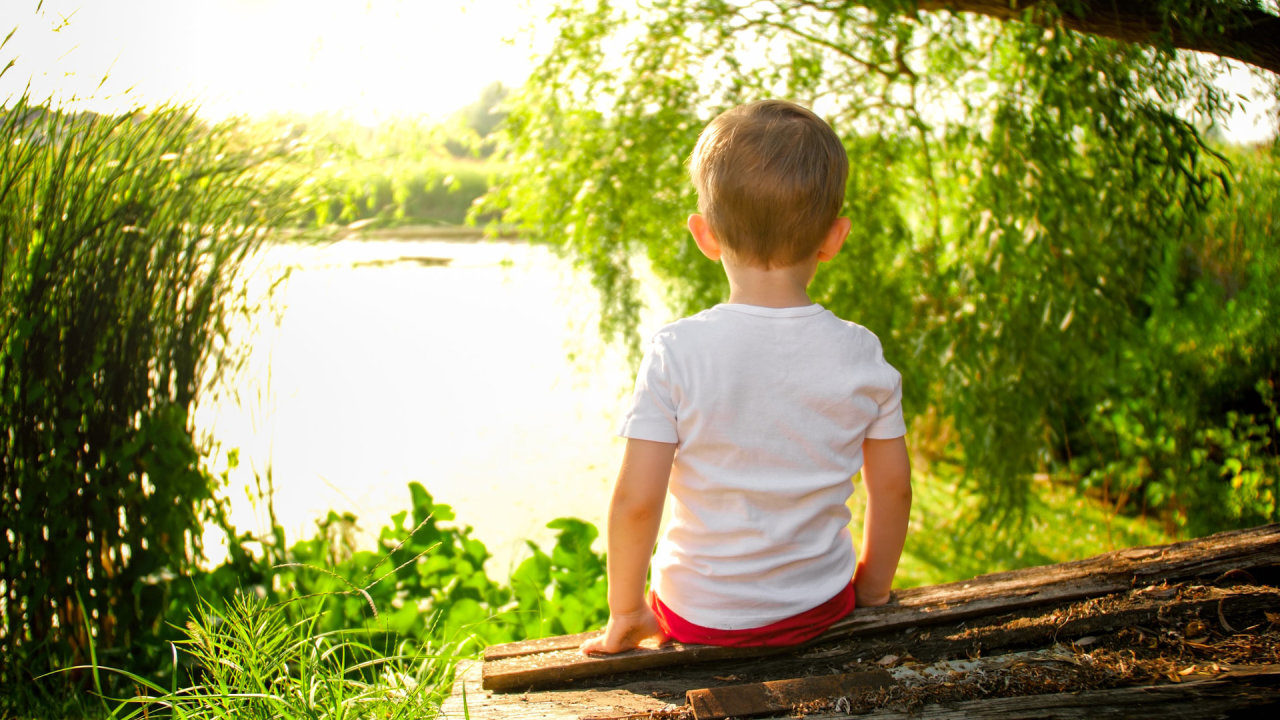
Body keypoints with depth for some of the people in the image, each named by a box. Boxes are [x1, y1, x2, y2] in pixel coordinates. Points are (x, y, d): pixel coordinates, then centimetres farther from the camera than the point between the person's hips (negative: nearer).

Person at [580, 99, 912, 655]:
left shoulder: (676, 353, -18)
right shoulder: (861, 355, -10)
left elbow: (636, 500, -19)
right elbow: (893, 489, -1)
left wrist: (625, 613, -3)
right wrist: (870, 590, 16)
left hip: (702, 617, -2)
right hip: (820, 607, 2)